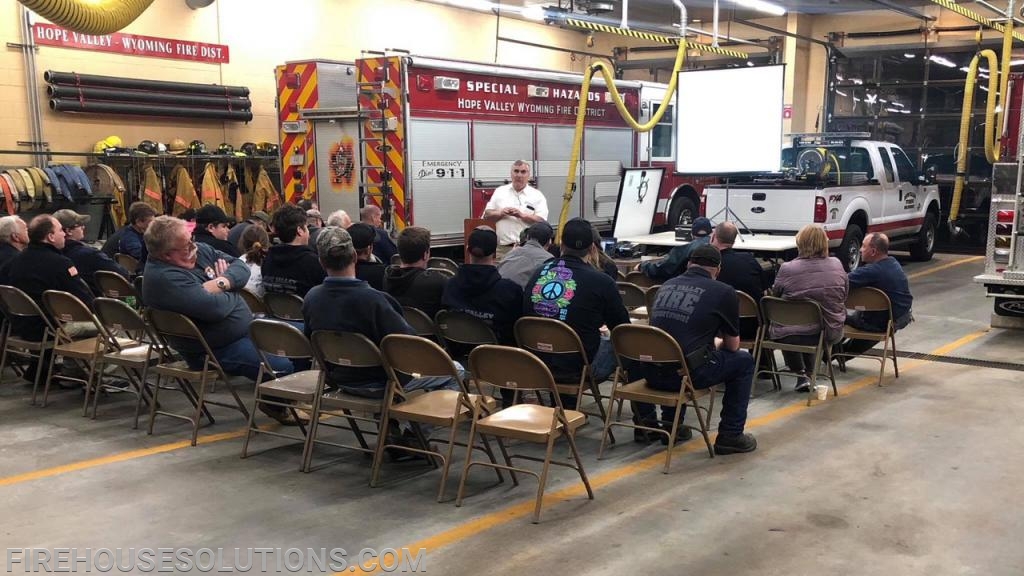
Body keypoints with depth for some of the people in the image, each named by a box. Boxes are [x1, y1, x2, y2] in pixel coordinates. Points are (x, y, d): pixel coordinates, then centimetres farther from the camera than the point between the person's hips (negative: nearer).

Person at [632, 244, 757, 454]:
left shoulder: (667, 286, 16)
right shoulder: (724, 291, 2)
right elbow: (732, 345, 12)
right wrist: (717, 348, 36)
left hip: (651, 374, 5)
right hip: (687, 373, -5)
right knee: (743, 360, 19)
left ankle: (669, 425, 36)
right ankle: (731, 435, 19)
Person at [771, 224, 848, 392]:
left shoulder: (787, 269, -16)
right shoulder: (837, 265, -4)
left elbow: (775, 296, -1)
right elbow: (844, 297, 9)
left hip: (793, 336, -3)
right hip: (830, 333, 3)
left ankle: (801, 374, 25)